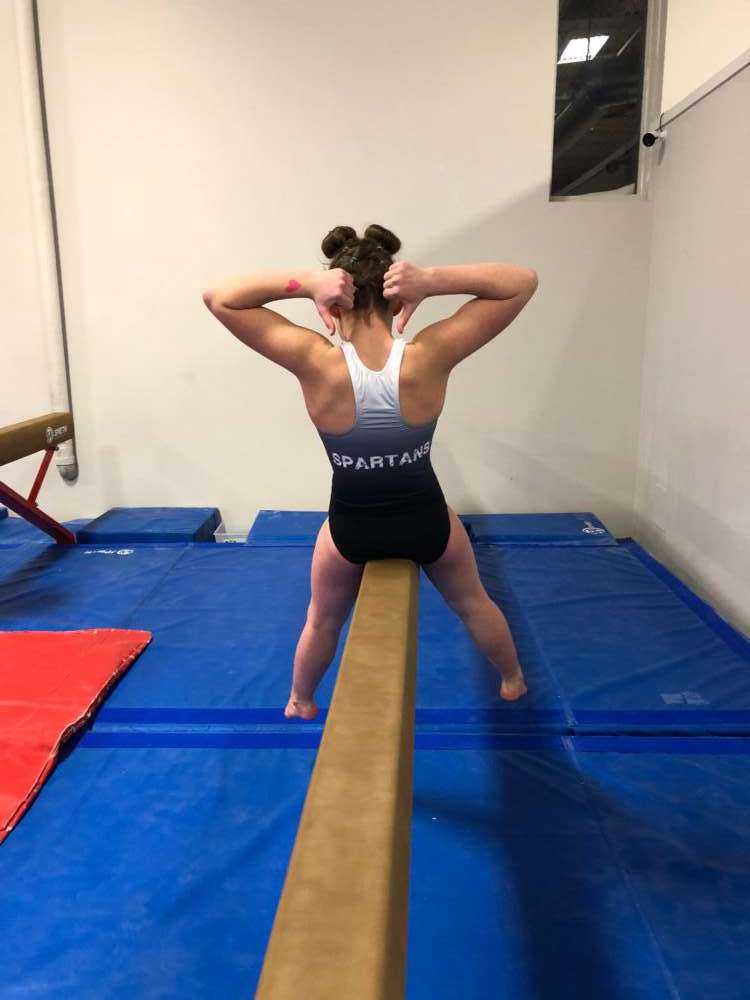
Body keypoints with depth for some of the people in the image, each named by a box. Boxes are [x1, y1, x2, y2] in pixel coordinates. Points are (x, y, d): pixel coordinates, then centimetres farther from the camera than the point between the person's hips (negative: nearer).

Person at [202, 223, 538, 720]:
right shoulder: (428, 358, -27)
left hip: (350, 527, 0)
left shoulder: (317, 364, -28)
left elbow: (217, 297, -19)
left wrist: (305, 283, -29)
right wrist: (432, 281, -30)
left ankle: (300, 702, 55)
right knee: (474, 603, 31)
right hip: (426, 519, 1)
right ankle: (513, 681, 56)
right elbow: (524, 281, -18)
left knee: (323, 621, 30)